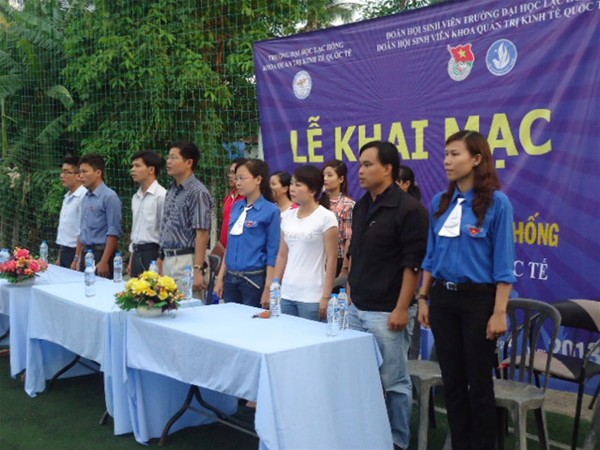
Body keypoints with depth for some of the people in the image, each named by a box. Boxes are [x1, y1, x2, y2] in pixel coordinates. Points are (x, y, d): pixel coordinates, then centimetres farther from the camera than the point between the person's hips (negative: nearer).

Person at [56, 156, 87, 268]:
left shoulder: (83, 196, -16)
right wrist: (60, 257, 19)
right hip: (64, 251, 8)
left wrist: (77, 259, -18)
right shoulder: (67, 197, 12)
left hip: (75, 252, -8)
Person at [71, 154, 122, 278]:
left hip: (101, 253, -7)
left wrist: (104, 261, -18)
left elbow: (113, 233, -16)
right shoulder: (86, 197, 12)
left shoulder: (109, 197, -12)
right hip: (85, 254, 7)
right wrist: (77, 258, 17)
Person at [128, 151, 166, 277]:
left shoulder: (161, 196, -13)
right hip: (137, 253, 8)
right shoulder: (136, 197, 13)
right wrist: (132, 259, 18)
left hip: (152, 253, -8)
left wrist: (161, 261, -14)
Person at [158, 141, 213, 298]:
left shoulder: (198, 192, -12)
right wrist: (161, 260, 18)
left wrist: (198, 269, -20)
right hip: (169, 260, 8)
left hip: (186, 261, -8)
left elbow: (203, 234, -16)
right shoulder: (171, 191, 13)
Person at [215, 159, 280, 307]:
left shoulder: (271, 211, -10)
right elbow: (230, 245, 14)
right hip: (231, 278, 6)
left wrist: (268, 289, -13)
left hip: (255, 280, -6)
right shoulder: (237, 207, 8)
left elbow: (273, 254, -11)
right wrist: (221, 277, 10)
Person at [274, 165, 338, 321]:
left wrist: (326, 297, -12)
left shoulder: (326, 217, -7)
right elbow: (282, 255, 14)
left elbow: (331, 259, -9)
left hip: (312, 298, -5)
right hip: (286, 294, 5)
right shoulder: (287, 216, 9)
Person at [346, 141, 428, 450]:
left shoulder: (407, 209, -13)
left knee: (393, 381, 3)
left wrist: (402, 308, -17)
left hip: (386, 312, -7)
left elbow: (414, 263, -15)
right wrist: (350, 292, 16)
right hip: (356, 308, 8)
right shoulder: (361, 207, 11)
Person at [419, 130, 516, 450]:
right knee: (452, 381, 13)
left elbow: (504, 263, -11)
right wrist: (424, 298, 9)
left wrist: (499, 312, -14)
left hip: (478, 300, -5)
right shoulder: (440, 202, 6)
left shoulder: (496, 202, -10)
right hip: (443, 298, 5)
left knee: (479, 383, 6)